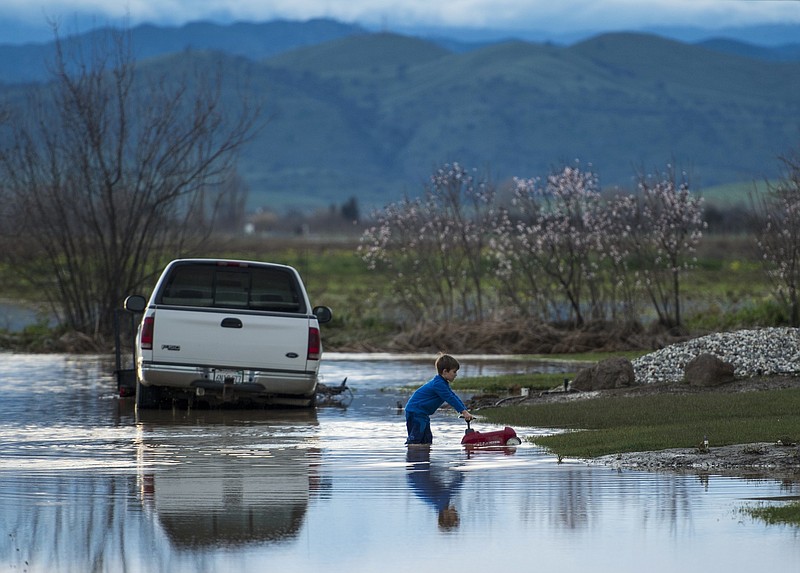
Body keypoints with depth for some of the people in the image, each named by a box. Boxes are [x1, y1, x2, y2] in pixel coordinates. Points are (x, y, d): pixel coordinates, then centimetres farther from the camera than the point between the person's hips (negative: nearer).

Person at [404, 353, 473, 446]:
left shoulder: (443, 383, 14)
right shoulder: (438, 384, -20)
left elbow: (453, 397, 14)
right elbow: (450, 399, -23)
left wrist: (465, 411, 6)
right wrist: (463, 411, -21)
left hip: (422, 413, 11)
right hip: (415, 412, -11)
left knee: (427, 440, 11)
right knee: (415, 440, -17)